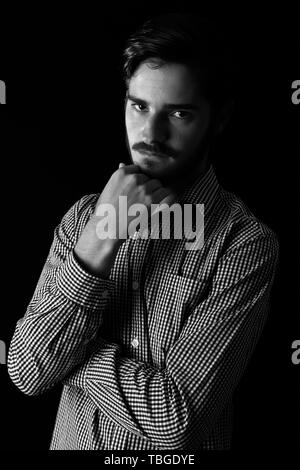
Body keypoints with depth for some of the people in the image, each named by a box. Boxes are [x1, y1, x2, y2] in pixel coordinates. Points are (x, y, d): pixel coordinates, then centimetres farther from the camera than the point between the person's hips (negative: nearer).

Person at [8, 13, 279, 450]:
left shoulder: (245, 243, -21)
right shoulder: (83, 215, -8)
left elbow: (172, 417, -25)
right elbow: (26, 373, -16)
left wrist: (75, 349, -15)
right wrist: (99, 242, -25)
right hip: (72, 439, 3)